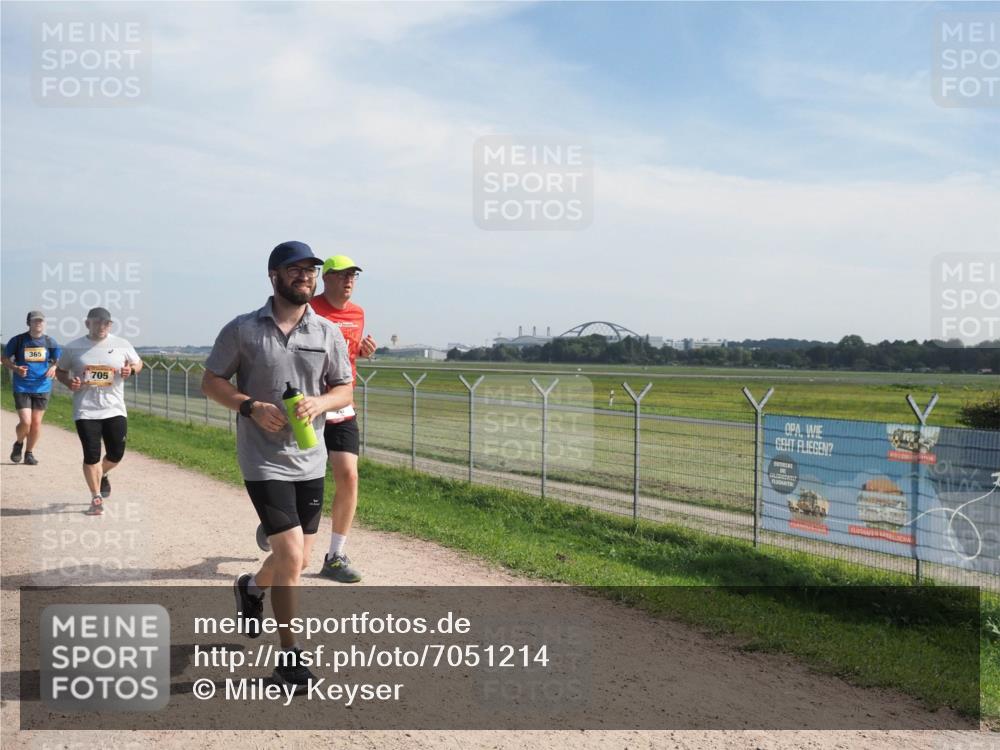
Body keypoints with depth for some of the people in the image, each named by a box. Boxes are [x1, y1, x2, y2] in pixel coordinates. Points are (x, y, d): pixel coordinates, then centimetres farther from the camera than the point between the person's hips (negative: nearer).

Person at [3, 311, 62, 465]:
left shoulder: (49, 341, 3)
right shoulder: (18, 340, -3)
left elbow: (58, 360, 14)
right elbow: (4, 358, 6)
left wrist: (53, 368, -9)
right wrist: (15, 368, -13)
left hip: (42, 387, 2)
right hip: (21, 388, -2)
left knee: (36, 422, 5)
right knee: (25, 422, -11)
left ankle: (29, 453, 23)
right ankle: (18, 444, 20)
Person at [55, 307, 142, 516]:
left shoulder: (122, 345, 3)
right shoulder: (73, 348, 1)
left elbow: (138, 363, 15)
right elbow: (60, 370, 13)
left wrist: (131, 370, -9)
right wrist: (69, 382, -9)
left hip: (115, 410, 1)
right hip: (86, 411, -1)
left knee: (116, 453, 5)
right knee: (91, 456, -2)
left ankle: (102, 476, 39)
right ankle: (96, 499, 12)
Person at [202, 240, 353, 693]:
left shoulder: (328, 333, 4)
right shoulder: (242, 329, -4)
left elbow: (345, 389, 9)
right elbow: (211, 382, 1)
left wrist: (320, 402, -14)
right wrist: (251, 406, -16)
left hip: (311, 461, 4)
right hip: (264, 462, -4)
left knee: (299, 560, 14)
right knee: (291, 556, -12)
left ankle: (251, 587, 48)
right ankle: (289, 654, 6)